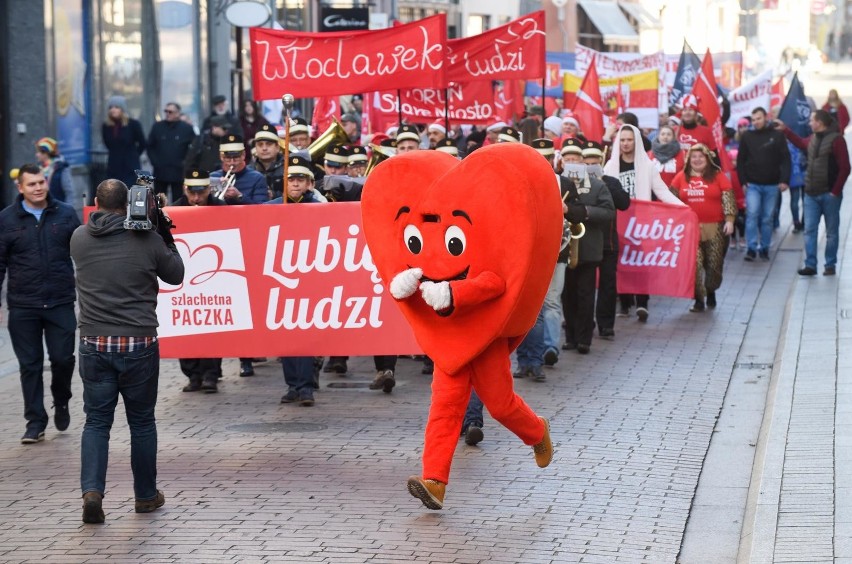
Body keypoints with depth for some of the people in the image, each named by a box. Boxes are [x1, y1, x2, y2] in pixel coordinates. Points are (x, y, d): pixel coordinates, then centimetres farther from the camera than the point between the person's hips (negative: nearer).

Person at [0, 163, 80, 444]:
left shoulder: (65, 214, 3)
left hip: (60, 303, 0)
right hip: (23, 306, 0)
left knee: (63, 358, -1)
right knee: (30, 365, 4)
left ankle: (61, 402, 28)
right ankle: (35, 423, 12)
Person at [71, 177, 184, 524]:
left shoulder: (79, 239, 0)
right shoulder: (147, 239, -7)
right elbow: (175, 275, 7)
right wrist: (165, 237, 15)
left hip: (94, 343, 1)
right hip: (138, 344, -1)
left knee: (97, 421, 8)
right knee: (142, 421, 12)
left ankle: (92, 489, -11)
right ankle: (146, 496, 22)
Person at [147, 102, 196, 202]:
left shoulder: (187, 128, -1)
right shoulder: (157, 127, 5)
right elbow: (150, 147, 10)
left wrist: (185, 163, -4)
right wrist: (155, 162, 0)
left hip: (179, 173, -2)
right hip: (160, 172, 2)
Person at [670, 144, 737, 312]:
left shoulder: (717, 176, 1)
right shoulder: (681, 177, 7)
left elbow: (728, 199, -2)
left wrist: (729, 220, -11)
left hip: (715, 228, -1)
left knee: (714, 265, 4)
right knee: (694, 265, -8)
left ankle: (711, 293, 29)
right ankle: (699, 299, 2)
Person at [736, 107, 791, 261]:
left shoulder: (777, 135, 0)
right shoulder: (747, 136, 3)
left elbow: (785, 159, -2)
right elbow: (740, 160, 7)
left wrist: (785, 180, -11)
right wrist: (743, 181, 0)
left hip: (772, 185, 0)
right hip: (752, 185, 0)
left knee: (768, 218, 6)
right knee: (752, 214, -13)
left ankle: (765, 247, 16)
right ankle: (751, 248, -12)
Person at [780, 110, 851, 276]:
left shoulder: (836, 139, -12)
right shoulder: (813, 139, 11)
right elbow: (801, 143, 36)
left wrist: (836, 191, -16)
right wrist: (785, 129, 37)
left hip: (829, 194, -7)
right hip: (811, 194, 7)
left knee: (831, 232, 4)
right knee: (809, 230, 2)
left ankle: (830, 265, 10)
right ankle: (810, 265, 3)